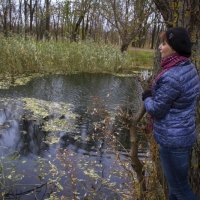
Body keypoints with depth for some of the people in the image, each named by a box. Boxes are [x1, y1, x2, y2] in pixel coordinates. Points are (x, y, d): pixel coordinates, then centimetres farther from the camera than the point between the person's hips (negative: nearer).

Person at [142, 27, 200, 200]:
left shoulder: (172, 77, -29)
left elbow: (156, 110, -20)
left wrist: (147, 98, 1)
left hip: (172, 139, -9)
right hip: (185, 133, 9)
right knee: (177, 179, 26)